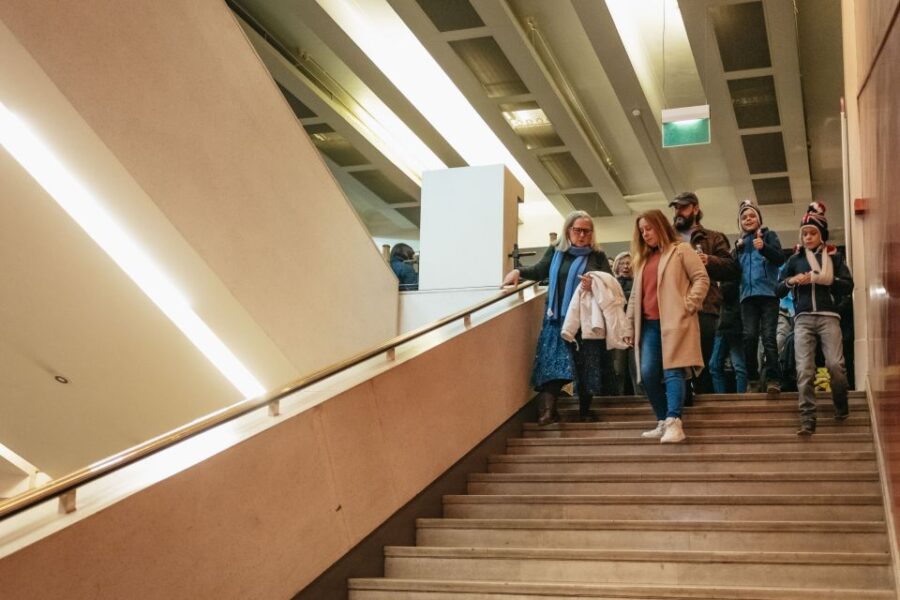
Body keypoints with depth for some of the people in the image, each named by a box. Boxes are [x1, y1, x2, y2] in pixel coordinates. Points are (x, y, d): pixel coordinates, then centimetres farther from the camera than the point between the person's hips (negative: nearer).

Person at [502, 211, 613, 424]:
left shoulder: (598, 256, 6)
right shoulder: (556, 251, 11)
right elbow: (539, 271, 11)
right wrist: (518, 271, -6)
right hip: (558, 319, 0)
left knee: (587, 365, 4)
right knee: (554, 362, -12)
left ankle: (585, 410, 18)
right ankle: (547, 410, -18)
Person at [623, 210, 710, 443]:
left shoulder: (681, 250, 4)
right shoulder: (643, 258, 24)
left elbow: (701, 278, -3)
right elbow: (636, 294, 25)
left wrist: (688, 306, -12)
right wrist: (630, 324, 19)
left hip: (674, 322, -7)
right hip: (649, 324, 7)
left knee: (672, 371, -15)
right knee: (648, 374, -3)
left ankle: (674, 423, -23)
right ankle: (664, 422, 6)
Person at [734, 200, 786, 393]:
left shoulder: (768, 235, 9)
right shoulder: (740, 242, 21)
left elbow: (780, 259, -6)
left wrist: (764, 247, -23)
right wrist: (737, 250, 4)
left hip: (768, 293, -4)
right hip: (748, 295, 4)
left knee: (769, 337, -11)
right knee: (749, 337, -5)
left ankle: (773, 379, -13)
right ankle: (753, 378, 0)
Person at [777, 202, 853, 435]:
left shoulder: (834, 256, 12)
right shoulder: (795, 259, 16)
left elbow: (847, 285, 1)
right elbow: (779, 290, 18)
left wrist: (819, 279, -9)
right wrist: (790, 281, -3)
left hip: (828, 316, -2)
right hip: (803, 318, 2)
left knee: (835, 364, -15)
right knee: (804, 370, -8)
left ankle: (841, 406, 12)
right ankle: (807, 420, -9)